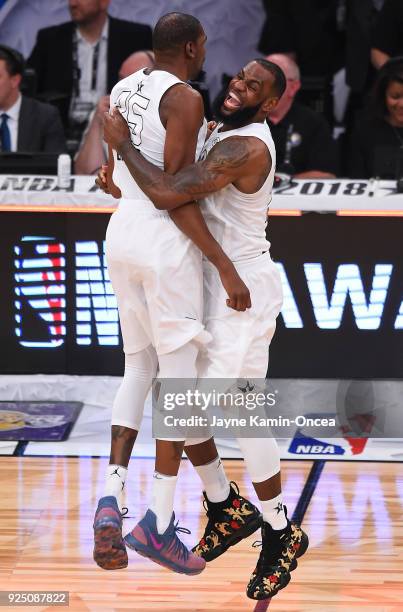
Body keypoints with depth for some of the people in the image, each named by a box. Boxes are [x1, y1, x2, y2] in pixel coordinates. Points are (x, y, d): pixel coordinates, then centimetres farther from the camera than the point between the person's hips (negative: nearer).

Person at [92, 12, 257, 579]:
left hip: (121, 236, 8)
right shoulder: (186, 99, -13)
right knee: (180, 376, -1)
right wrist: (226, 267, -18)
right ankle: (160, 524, -3)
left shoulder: (121, 92, 13)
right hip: (167, 245, -8)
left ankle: (111, 499, -3)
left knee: (139, 368, 16)